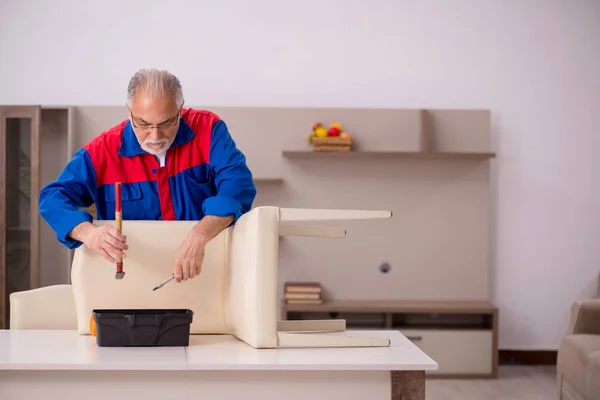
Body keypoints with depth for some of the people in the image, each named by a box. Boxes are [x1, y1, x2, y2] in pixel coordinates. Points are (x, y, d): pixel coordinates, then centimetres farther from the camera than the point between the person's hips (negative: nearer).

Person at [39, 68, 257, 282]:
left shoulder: (207, 130, -6)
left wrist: (198, 237, -33)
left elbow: (238, 185, -17)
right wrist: (88, 232, -27)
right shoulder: (102, 152, -4)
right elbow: (53, 198, -6)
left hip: (207, 267, -1)